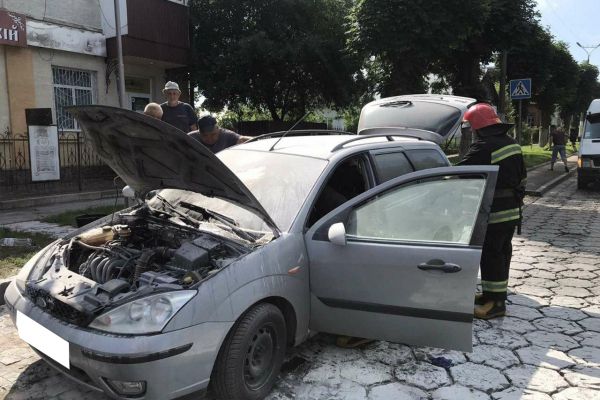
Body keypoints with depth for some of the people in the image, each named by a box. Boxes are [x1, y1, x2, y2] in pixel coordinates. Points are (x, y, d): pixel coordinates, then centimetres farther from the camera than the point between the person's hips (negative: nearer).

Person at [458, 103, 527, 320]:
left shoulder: (483, 147, -19)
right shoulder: (511, 143, 11)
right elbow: (522, 177, 18)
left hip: (494, 213, -10)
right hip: (512, 210, 10)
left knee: (491, 255, -2)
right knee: (502, 253, 17)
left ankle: (496, 302, 4)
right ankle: (494, 293, 30)